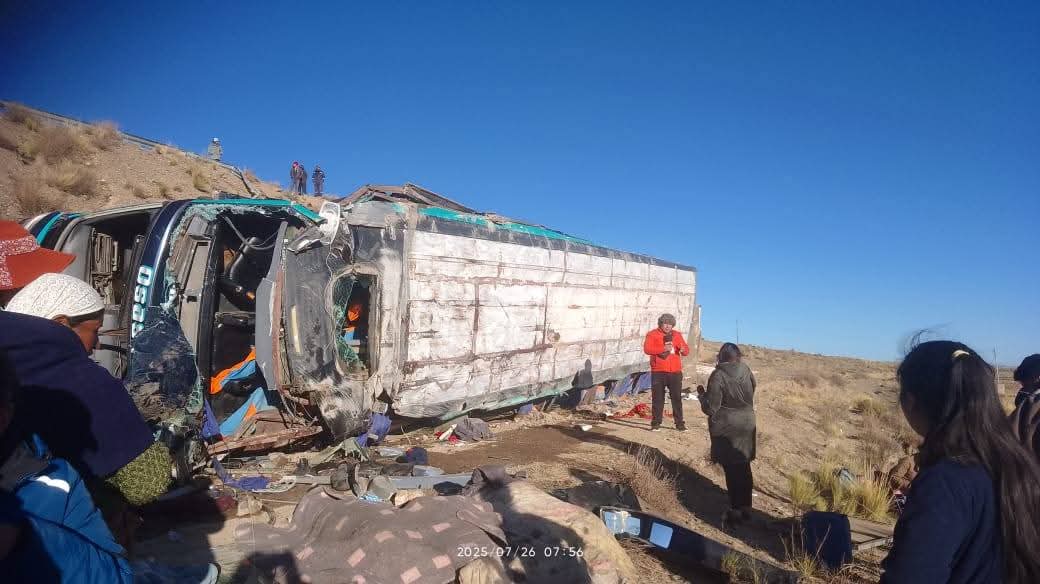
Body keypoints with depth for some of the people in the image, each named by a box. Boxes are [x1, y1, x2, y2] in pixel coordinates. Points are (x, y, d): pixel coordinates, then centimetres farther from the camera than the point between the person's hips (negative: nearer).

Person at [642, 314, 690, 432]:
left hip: (675, 372, 3)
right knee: (657, 399, 3)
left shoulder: (677, 335, 12)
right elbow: (647, 349, -13)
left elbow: (686, 350, 8)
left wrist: (683, 350, -18)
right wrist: (663, 349, -24)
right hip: (658, 372, -2)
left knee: (677, 398, 5)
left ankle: (680, 424, 12)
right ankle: (655, 424, 10)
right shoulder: (652, 334, 1)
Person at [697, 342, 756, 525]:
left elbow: (710, 408, -16)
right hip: (747, 425, 5)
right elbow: (751, 395, 12)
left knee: (731, 470, 4)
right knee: (744, 468, 15)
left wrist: (701, 394, 0)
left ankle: (736, 511, 12)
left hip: (726, 429, -5)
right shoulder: (747, 371, -3)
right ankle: (746, 507, 25)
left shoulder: (718, 376, -19)